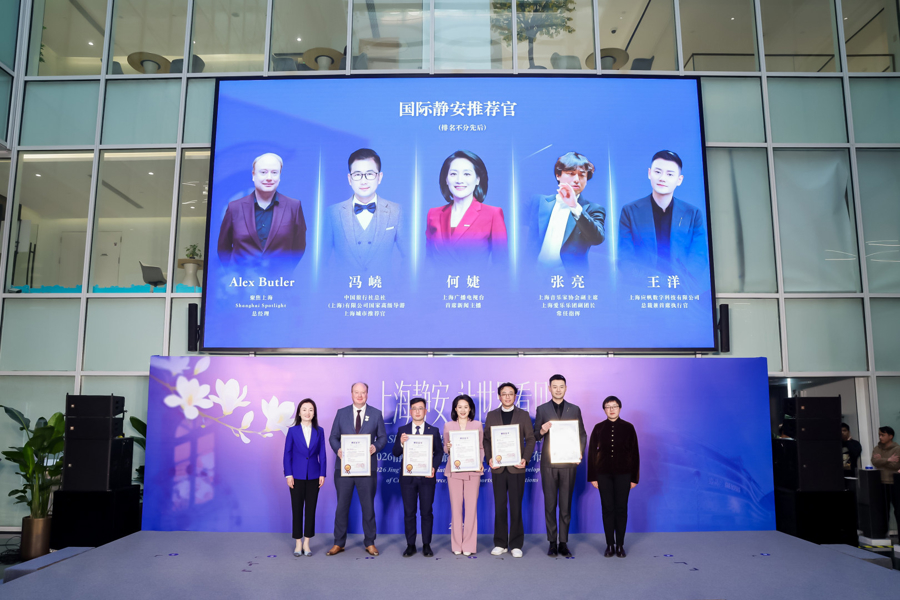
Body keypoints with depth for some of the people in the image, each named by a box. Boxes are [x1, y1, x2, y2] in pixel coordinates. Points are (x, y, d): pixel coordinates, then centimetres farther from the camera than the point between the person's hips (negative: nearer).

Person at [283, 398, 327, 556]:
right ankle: (298, 543, 15)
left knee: (311, 508, 5)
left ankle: (306, 543, 16)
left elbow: (322, 454, 4)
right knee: (297, 508, 4)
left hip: (313, 475, 1)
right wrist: (288, 474, -6)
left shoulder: (319, 431, 3)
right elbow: (287, 453, 0)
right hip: (297, 475, -1)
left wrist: (322, 474, -2)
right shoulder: (293, 431, -1)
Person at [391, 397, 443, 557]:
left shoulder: (433, 431, 5)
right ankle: (410, 545, 15)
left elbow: (439, 452, 3)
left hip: (426, 477, -1)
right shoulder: (402, 430, 6)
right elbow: (396, 453, 2)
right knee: (409, 512, 5)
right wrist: (401, 442, -19)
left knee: (427, 512, 4)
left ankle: (426, 545, 15)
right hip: (408, 477, 1)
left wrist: (434, 467, -13)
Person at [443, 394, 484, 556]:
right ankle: (456, 545, 11)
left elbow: (481, 447, 10)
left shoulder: (477, 425, 8)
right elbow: (445, 447, 13)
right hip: (454, 470, 1)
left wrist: (480, 462, -6)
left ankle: (469, 545, 6)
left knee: (471, 507, -3)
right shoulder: (448, 426, 9)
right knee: (455, 507, 1)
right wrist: (448, 448, -10)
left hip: (472, 470, 0)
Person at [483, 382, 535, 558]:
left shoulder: (523, 415, 6)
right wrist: (489, 458, -7)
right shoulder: (491, 415, 9)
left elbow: (530, 439, 4)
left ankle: (516, 544, 11)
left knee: (516, 507, 2)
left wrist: (525, 459, -9)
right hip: (498, 468, 1)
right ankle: (500, 543, 16)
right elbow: (486, 439, 8)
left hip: (516, 467, -1)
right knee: (499, 506, 6)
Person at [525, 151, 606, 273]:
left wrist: (575, 207, -18)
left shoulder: (593, 209, 7)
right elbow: (527, 237, 12)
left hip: (571, 277, -2)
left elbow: (598, 239, -10)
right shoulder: (540, 202, 14)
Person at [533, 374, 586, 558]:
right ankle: (552, 542, 11)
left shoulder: (575, 409, 8)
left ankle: (563, 542, 11)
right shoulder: (542, 409, 6)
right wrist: (542, 431, -15)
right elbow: (535, 436, 7)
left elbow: (582, 435, 10)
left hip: (568, 462, 1)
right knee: (549, 504, 3)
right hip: (548, 463, 0)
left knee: (566, 504, 3)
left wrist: (580, 453, -5)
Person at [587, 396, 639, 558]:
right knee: (607, 509, 3)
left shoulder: (628, 428, 1)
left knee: (621, 509, 3)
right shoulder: (598, 428, 3)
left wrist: (634, 477, -1)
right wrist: (592, 477, 0)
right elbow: (591, 452, 4)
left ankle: (620, 545, 14)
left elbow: (634, 453, 2)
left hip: (623, 474, 0)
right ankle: (610, 545, 12)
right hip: (603, 474, 1)